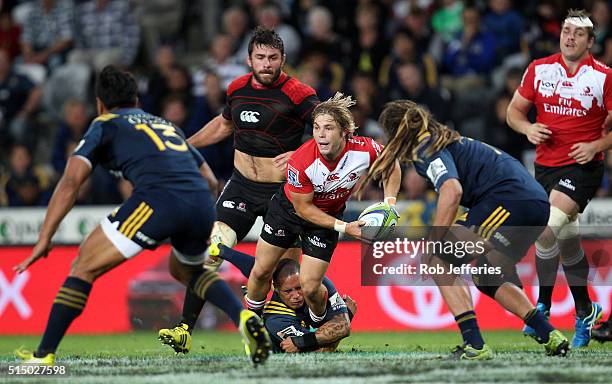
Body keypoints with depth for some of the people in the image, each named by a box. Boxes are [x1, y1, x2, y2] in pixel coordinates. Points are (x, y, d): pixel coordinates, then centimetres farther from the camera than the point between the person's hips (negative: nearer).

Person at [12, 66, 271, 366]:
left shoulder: (105, 125, 19)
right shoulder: (166, 125, 35)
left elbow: (70, 182, 6)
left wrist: (44, 239, 3)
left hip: (157, 200, -6)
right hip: (202, 203, 6)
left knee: (84, 267, 7)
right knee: (189, 269, 34)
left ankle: (44, 354, 2)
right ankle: (244, 317, 10)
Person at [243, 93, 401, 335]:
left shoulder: (364, 150, -29)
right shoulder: (300, 161, -34)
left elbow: (392, 166, -4)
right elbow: (303, 208, -21)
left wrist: (389, 204, -14)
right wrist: (344, 227, -26)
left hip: (327, 217, 0)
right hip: (289, 208, 0)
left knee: (310, 286, -8)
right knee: (261, 272, 8)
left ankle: (320, 325, 25)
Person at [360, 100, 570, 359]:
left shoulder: (427, 150, -4)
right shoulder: (445, 142, 26)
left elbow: (452, 192, -21)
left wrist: (432, 247, -17)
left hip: (510, 200, -10)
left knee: (440, 262, -5)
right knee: (486, 278, 26)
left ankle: (474, 345, -14)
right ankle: (550, 336, 23)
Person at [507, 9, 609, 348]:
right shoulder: (538, 69, 5)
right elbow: (514, 111, 12)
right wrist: (528, 128, -8)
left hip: (583, 166, -5)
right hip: (546, 164, 5)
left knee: (547, 228, -23)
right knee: (567, 239, 13)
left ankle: (543, 305, -9)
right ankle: (584, 312, 29)